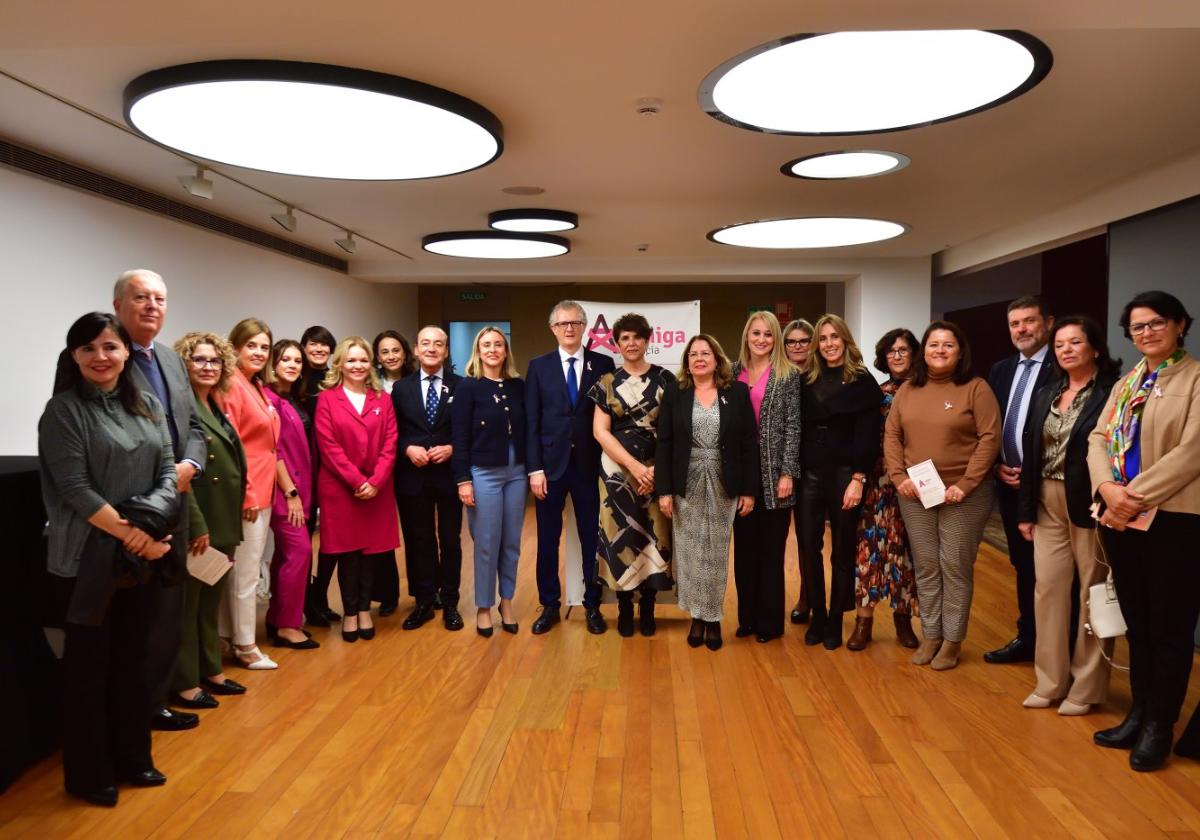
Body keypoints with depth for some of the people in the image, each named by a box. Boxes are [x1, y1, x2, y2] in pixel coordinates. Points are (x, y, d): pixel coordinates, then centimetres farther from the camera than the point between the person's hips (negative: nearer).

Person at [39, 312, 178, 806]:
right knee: (89, 663, 7)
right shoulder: (63, 410, -7)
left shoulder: (148, 406, 8)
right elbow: (75, 488, -14)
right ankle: (88, 774, 22)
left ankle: (133, 759, 29)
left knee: (136, 658, 14)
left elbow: (168, 472, 4)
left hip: (146, 554, 5)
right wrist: (129, 533, -17)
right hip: (89, 556, -5)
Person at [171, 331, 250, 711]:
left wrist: (230, 525, 16)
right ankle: (184, 684, 13)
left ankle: (210, 671, 29)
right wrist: (197, 525, -21)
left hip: (223, 522, 9)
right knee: (189, 602, 3)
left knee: (212, 600, 17)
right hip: (197, 523, -9)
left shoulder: (216, 408, 13)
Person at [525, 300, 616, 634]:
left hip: (589, 465, 0)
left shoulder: (603, 364, 3)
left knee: (592, 538, 8)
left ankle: (593, 606, 21)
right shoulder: (539, 366, 4)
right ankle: (550, 605, 23)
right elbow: (531, 422, 0)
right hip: (550, 464, 1)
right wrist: (534, 469, -6)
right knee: (547, 538, 9)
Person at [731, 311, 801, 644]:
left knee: (772, 548, 4)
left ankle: (770, 621, 15)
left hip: (773, 471, -3)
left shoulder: (788, 375, -1)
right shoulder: (734, 372, 9)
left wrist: (787, 472, -12)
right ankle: (747, 616, 21)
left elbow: (792, 426, -6)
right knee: (744, 546, 9)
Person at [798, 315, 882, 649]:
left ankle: (835, 622, 18)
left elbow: (868, 435, -8)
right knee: (809, 548, 5)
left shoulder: (862, 380, -2)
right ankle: (817, 618, 19)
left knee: (842, 551, 6)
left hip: (845, 474, -3)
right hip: (809, 474, 3)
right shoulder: (806, 380, 8)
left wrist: (858, 478, -14)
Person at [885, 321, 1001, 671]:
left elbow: (990, 438, -10)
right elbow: (891, 435, 7)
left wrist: (965, 484, -16)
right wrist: (898, 477, -6)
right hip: (915, 493, 4)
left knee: (955, 567, 3)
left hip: (964, 494, -3)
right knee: (925, 567, 9)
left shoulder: (976, 388, -4)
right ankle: (930, 635, 22)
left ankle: (952, 640, 15)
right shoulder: (907, 390, 8)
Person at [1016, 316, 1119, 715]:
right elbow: (1031, 454, 10)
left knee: (1093, 594, 6)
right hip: (1048, 505, 6)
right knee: (1047, 588, 9)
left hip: (1090, 506, -6)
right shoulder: (1045, 395, 10)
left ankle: (1085, 688, 20)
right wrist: (1025, 510, 8)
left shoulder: (1112, 394, -9)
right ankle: (1050, 682, 21)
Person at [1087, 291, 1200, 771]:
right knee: (1136, 623, 15)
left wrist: (1136, 496, -16)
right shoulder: (1124, 384, 15)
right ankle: (1138, 714, 26)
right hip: (1120, 519, 6)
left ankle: (1160, 727, 16)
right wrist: (1108, 488, -11)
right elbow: (1099, 439, 7)